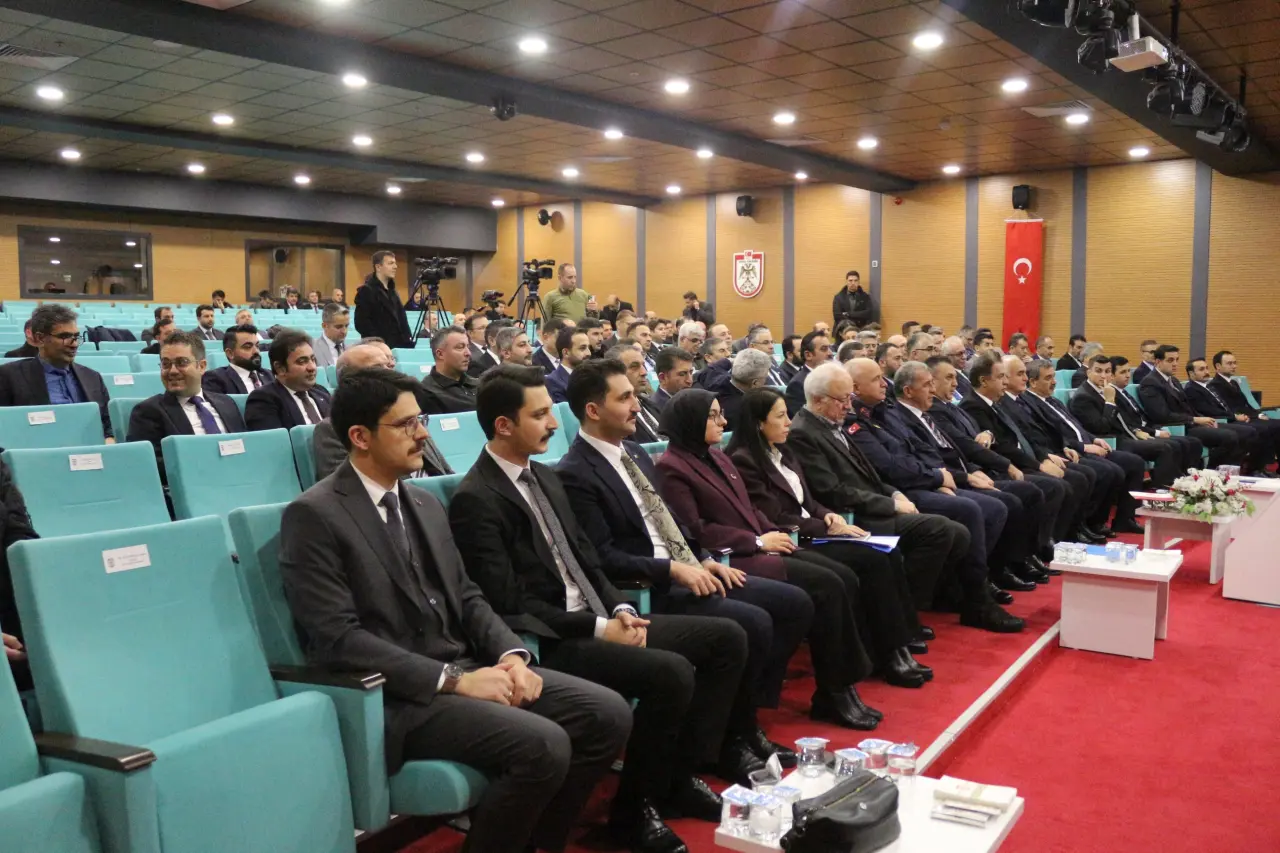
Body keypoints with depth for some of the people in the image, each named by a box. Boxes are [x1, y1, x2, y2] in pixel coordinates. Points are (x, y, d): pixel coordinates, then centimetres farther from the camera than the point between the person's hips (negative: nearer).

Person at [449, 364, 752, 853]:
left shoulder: (545, 478, 14)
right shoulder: (475, 500, -14)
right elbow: (508, 605, -18)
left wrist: (619, 609, -2)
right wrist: (598, 629, -17)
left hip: (596, 618, 9)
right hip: (551, 641, -9)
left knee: (726, 638, 2)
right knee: (671, 672, -29)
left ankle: (679, 774, 11)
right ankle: (634, 808, -6)